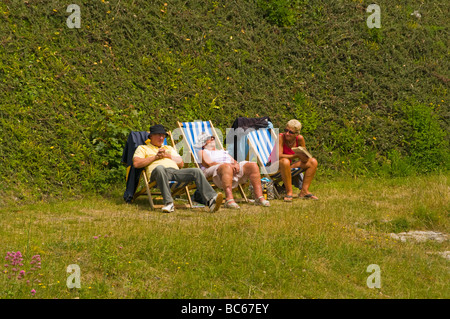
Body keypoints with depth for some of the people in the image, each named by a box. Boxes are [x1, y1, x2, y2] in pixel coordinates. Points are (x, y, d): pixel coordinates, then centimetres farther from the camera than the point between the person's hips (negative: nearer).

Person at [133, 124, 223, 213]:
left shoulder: (169, 148, 37)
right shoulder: (143, 148, 25)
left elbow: (181, 163, 24)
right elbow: (136, 163, 5)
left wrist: (167, 155, 10)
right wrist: (155, 157, 4)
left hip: (175, 171, 5)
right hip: (156, 172, -5)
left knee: (197, 171, -22)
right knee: (160, 168, -43)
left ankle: (211, 199, -42)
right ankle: (168, 203, -51)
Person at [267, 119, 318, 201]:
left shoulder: (299, 138, -8)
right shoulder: (281, 137, -21)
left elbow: (305, 158, 0)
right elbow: (279, 156, -31)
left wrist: (304, 157, -25)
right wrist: (297, 156, -34)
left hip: (291, 164, 6)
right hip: (275, 164, -6)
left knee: (313, 162, -10)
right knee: (285, 161, -40)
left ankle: (304, 191, -13)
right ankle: (289, 192, -32)